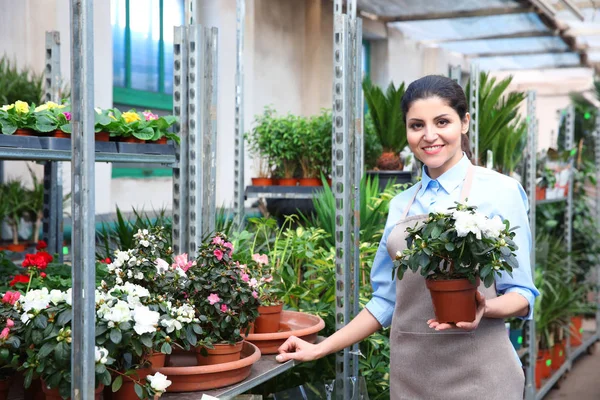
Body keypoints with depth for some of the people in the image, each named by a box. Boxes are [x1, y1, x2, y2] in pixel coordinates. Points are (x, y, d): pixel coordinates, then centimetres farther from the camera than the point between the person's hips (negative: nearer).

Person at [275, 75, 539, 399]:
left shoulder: (501, 191, -6)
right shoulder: (400, 205, 8)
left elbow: (523, 295, -4)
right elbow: (387, 299, 12)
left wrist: (484, 309, -23)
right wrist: (320, 349, 9)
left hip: (475, 373, -4)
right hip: (409, 372, 4)